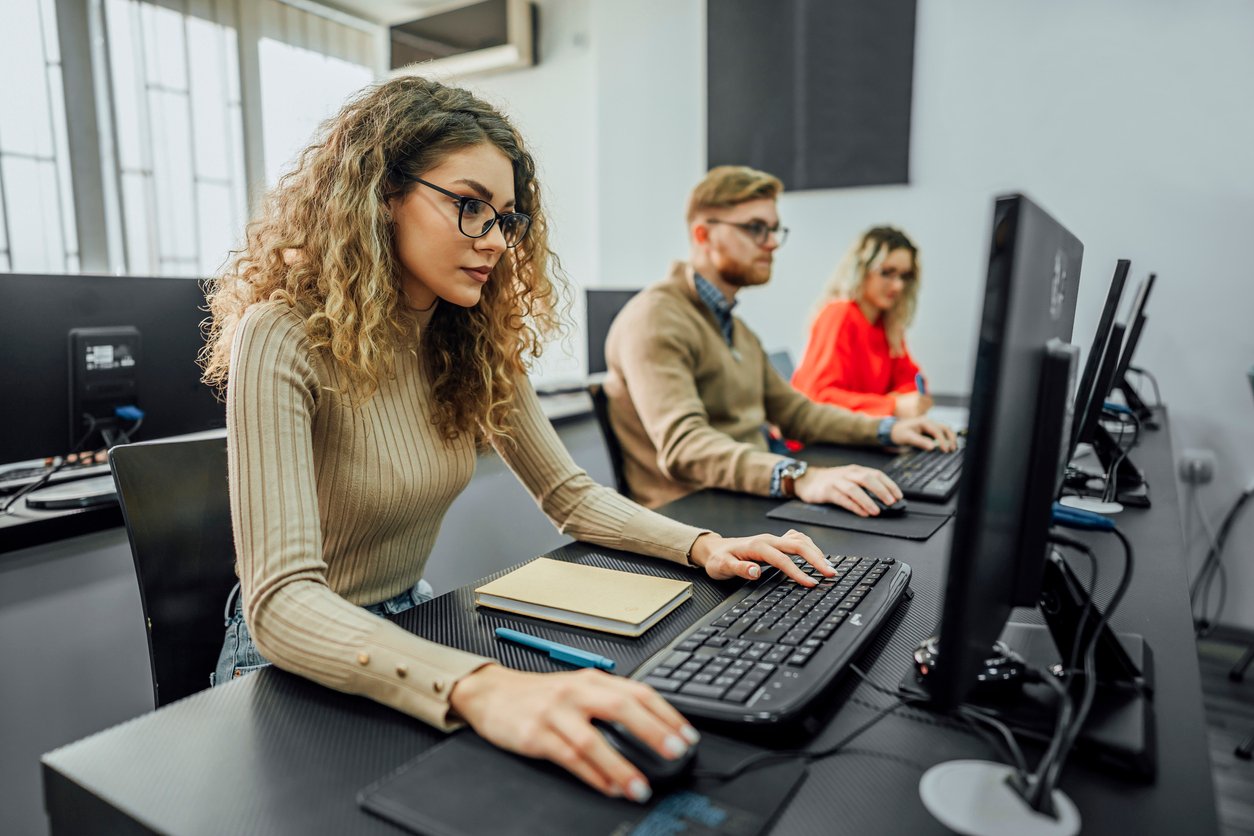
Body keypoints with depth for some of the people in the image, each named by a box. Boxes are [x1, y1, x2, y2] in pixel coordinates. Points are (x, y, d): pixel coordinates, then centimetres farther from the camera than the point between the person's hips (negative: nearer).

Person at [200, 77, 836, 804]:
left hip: (410, 628, 5)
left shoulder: (477, 342, -3)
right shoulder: (284, 339, -22)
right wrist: (478, 687, -48)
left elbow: (569, 494, 3)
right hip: (297, 659, -5)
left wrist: (702, 545, -14)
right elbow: (281, 601, -31)